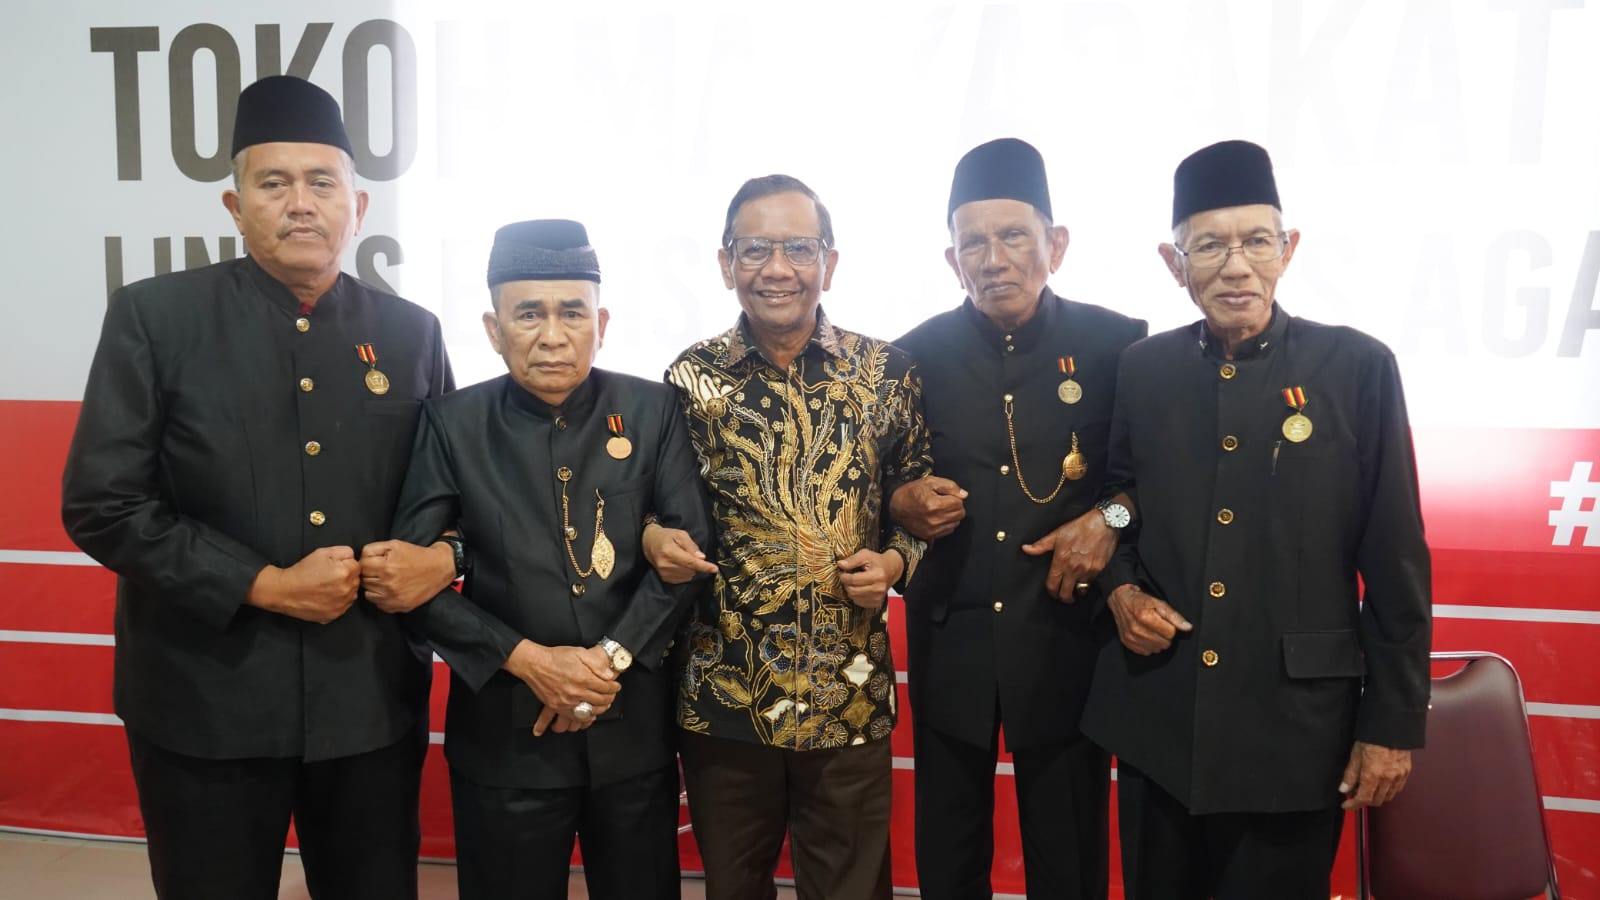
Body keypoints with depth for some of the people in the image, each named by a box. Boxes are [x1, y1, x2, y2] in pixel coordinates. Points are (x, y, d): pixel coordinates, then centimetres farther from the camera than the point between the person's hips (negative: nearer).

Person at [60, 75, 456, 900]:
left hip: (373, 699, 2)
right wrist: (264, 584, -16)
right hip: (205, 704, -2)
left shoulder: (410, 331, 3)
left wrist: (446, 556, -11)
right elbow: (101, 504, -9)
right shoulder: (154, 316, -5)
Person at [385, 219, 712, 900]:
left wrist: (614, 656, -15)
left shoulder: (652, 411, -2)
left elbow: (691, 545, -6)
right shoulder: (454, 424, -3)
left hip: (634, 725, 1)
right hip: (503, 732, 0)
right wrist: (525, 659, -14)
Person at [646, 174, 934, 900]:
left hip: (848, 698, 0)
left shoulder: (887, 372, -1)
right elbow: (654, 506, 6)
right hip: (721, 695, 1)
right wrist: (655, 539, -15)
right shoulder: (690, 378, -1)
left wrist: (894, 562, -12)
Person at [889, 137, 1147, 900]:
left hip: (1067, 638, -1)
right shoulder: (915, 355, 0)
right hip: (949, 641, 2)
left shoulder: (1118, 345, -4)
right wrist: (902, 504, -14)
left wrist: (1113, 517, -15)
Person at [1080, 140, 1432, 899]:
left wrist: (1393, 721, -3)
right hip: (1155, 719, 3)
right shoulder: (1143, 368, 2)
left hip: (1297, 723, -2)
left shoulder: (1358, 368, -5)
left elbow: (1394, 561, -4)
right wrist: (1120, 588, -5)